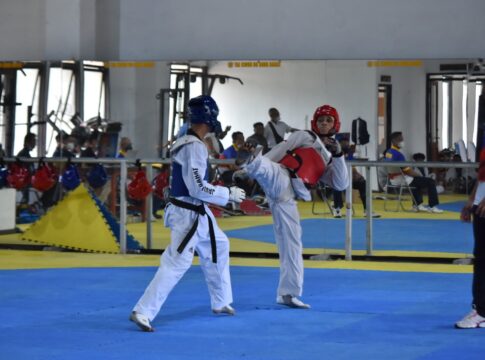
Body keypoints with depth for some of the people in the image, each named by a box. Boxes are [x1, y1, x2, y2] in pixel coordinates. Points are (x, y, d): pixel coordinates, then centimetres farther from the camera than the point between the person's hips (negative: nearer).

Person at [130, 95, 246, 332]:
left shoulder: (184, 142, 9)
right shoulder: (195, 147, -21)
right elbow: (198, 188, -23)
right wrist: (229, 194, -14)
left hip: (196, 212, 11)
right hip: (188, 214, -11)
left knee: (218, 247, 25)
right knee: (176, 263, -13)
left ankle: (221, 302, 38)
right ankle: (142, 312, -15)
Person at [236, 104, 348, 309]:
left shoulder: (327, 160, 31)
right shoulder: (304, 136, 15)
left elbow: (341, 185, 18)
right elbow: (280, 150, 5)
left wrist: (338, 155, 7)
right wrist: (254, 168, -6)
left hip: (286, 196, 6)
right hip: (279, 180, -6)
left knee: (292, 245, 9)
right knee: (265, 168, -42)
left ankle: (287, 294, 17)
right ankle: (249, 159, -77)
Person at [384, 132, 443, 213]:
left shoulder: (388, 152, 7)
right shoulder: (398, 154, -23)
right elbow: (407, 171, -20)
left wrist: (416, 173, 15)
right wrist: (418, 174, -3)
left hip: (394, 179, 10)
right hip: (402, 180, -10)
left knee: (418, 180, 36)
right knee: (431, 182, -4)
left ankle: (418, 204, 33)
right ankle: (433, 206, 0)